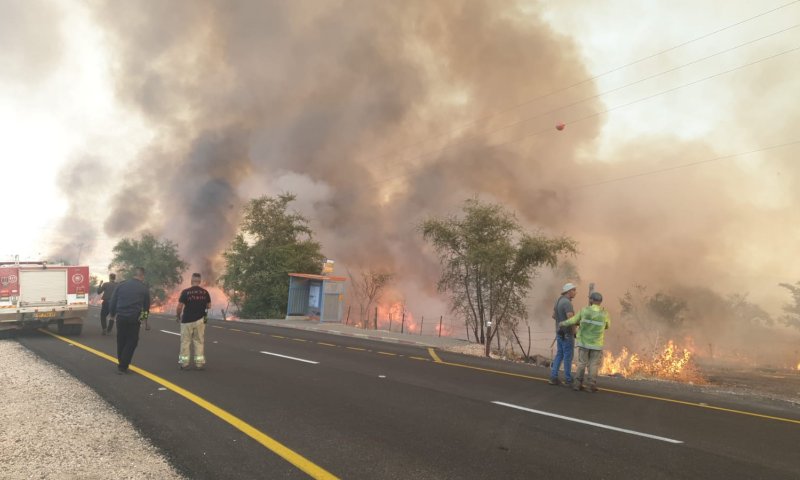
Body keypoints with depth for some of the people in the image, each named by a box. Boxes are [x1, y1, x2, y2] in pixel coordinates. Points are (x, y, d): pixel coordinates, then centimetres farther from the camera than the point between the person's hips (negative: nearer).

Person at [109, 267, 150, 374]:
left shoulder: (121, 285, 5)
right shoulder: (144, 288, 1)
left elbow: (113, 302, 4)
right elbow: (146, 305, 9)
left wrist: (112, 315, 17)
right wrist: (145, 320, 20)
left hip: (121, 317, 3)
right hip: (134, 319, -3)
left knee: (121, 341, 17)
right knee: (131, 342, 7)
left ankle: (121, 364, 26)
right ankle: (123, 366, 2)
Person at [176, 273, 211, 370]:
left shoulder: (186, 292, -10)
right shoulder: (205, 292, -1)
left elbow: (179, 307, -10)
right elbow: (209, 305, 8)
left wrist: (178, 317, 6)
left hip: (187, 320, -2)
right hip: (200, 320, 2)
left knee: (185, 342, 8)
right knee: (199, 342, 9)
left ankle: (184, 362, 12)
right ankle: (199, 363, 9)